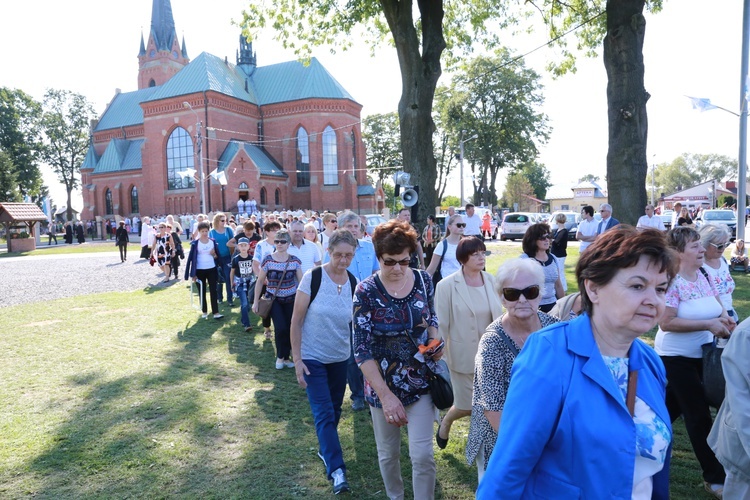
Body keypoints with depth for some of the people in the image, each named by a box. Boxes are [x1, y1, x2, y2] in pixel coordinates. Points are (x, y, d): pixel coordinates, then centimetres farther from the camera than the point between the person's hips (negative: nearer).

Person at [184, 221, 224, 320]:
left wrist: (214, 254, -16)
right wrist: (193, 273, -6)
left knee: (213, 290, -3)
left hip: (211, 269, 1)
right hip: (200, 270, -1)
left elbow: (217, 256, 9)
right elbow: (192, 257, -4)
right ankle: (205, 312, 20)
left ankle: (215, 313, -5)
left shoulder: (213, 242, 2)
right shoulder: (195, 243, -4)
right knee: (202, 291, 9)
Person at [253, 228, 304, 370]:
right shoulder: (268, 260, -8)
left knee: (290, 329, 3)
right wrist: (255, 301, -1)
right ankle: (280, 357, 11)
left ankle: (286, 357, 24)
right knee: (281, 328, -14)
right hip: (274, 299, -2)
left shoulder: (295, 261, -3)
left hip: (291, 299, 2)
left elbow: (301, 281, 3)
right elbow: (260, 281, -1)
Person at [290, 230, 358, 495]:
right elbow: (296, 321, -12)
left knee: (334, 410, 17)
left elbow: (356, 322, 3)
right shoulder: (312, 277, -17)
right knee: (324, 413, -6)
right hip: (313, 357, -4)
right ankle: (336, 470, 1)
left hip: (340, 357, 4)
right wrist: (297, 359, -13)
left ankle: (326, 450, 39)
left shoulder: (354, 283, -6)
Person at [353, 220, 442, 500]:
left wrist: (435, 343, -10)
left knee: (422, 454, -2)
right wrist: (385, 395, -21)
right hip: (383, 384, -1)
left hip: (421, 382, 1)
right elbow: (363, 350, -16)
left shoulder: (423, 280, -7)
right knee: (388, 453, 17)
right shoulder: (366, 292, -16)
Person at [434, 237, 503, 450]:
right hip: (463, 355, -4)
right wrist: (441, 355, -6)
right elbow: (441, 324, -9)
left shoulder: (491, 280, -1)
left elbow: (498, 315, 7)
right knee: (467, 406, 8)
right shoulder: (447, 286, -13)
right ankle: (446, 422, 40)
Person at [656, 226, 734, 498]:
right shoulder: (672, 281, -21)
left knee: (675, 404, 20)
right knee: (699, 413, -1)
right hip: (677, 356, -8)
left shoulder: (703, 277, 2)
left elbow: (716, 304, 14)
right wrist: (709, 325, -25)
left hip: (699, 354, 8)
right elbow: (666, 323, -25)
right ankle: (714, 477, 13)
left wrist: (724, 317, -8)